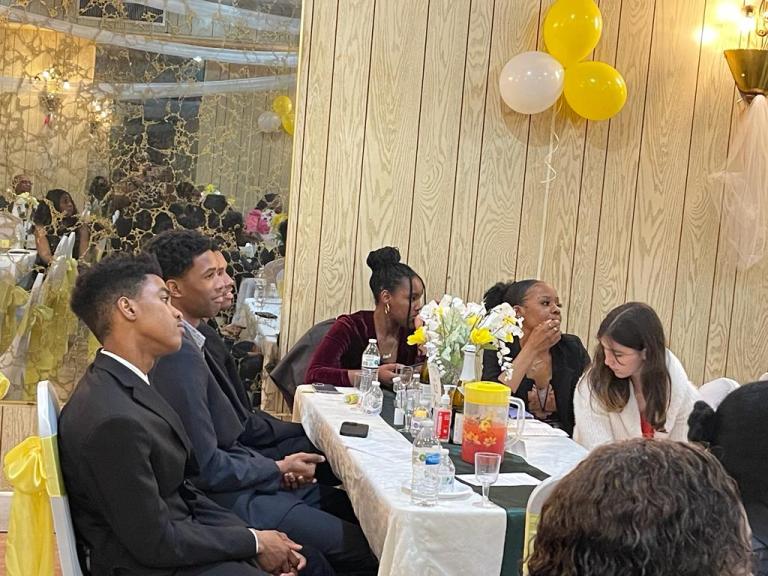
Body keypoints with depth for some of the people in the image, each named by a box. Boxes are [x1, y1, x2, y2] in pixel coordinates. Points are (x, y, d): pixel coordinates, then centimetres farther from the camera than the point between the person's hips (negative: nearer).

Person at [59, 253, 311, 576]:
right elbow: (156, 542, -21)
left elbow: (177, 491, 7)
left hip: (168, 541, 9)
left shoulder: (125, 384, 3)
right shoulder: (114, 419, -27)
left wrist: (253, 538, -2)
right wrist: (254, 542, -11)